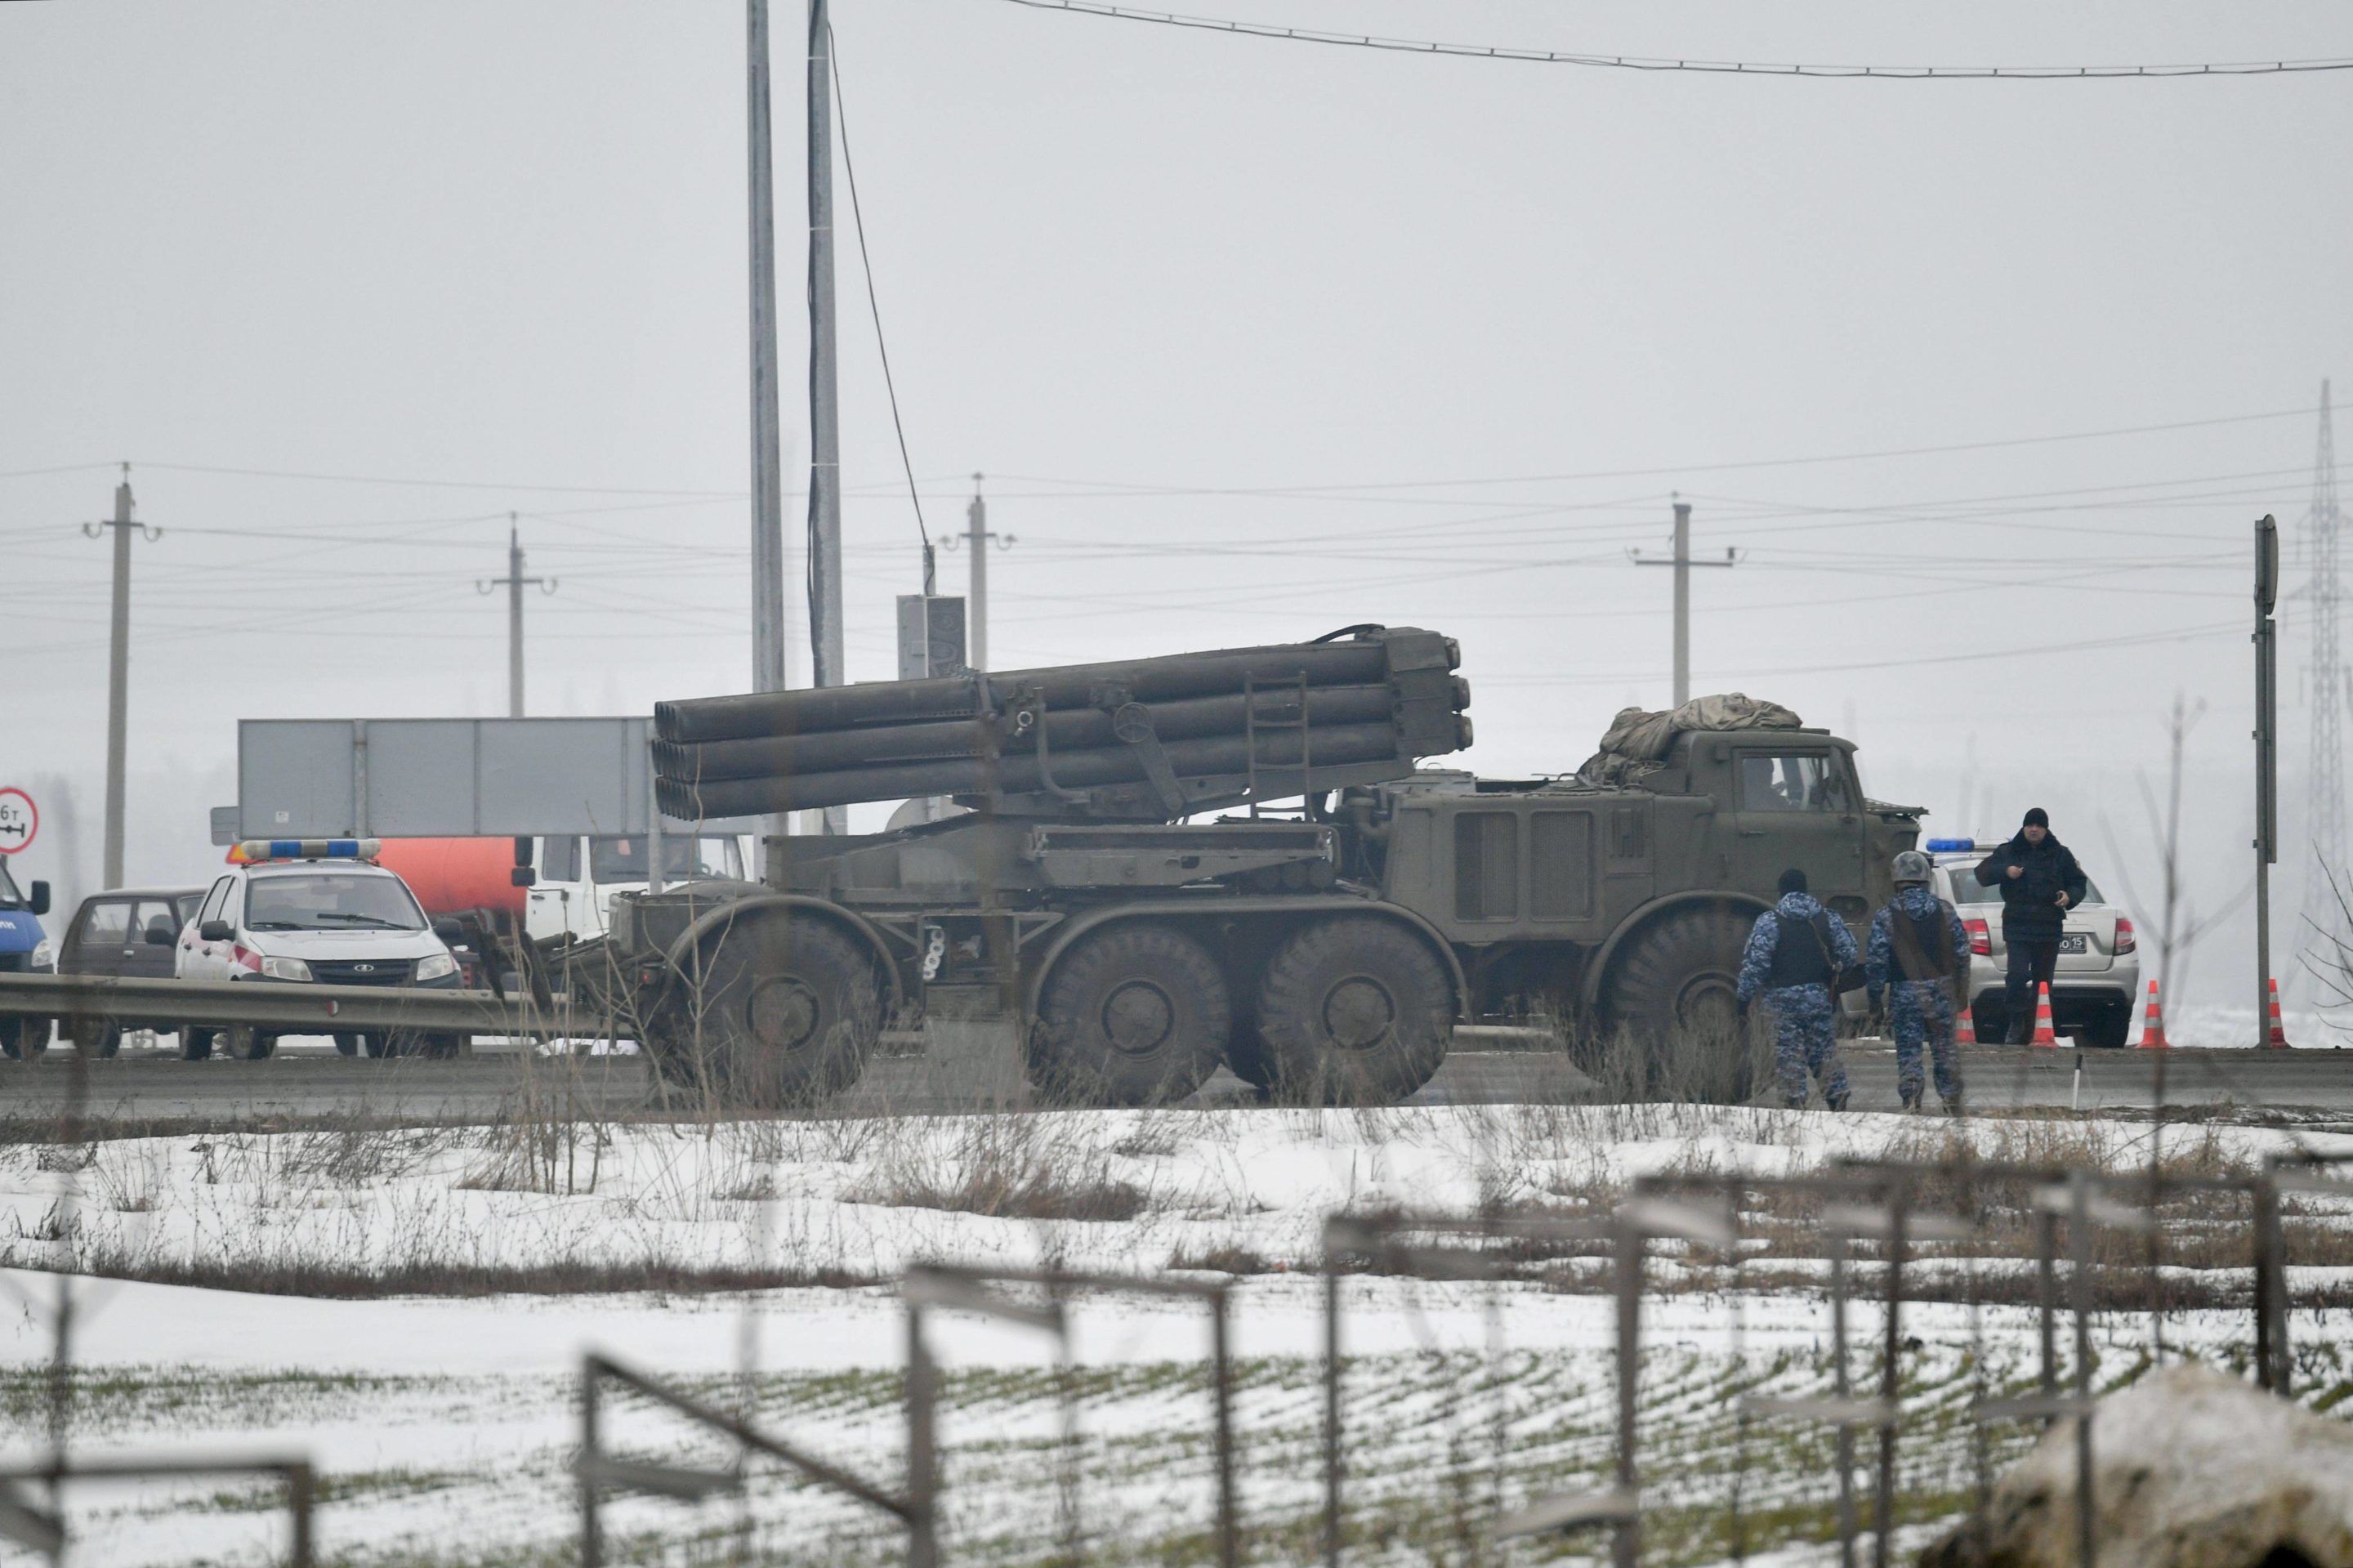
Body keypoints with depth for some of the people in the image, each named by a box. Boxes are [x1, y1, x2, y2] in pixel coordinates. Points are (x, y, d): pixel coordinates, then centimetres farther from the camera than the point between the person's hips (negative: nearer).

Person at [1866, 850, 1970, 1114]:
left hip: (1905, 992, -3)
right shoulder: (1945, 911, 3)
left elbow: (1876, 960, -7)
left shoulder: (1886, 917, -7)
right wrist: (1960, 989, 17)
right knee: (1944, 1047, 11)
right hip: (1941, 989, 3)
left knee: (1908, 1049, 2)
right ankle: (1951, 1100, 13)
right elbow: (1962, 952, 7)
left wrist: (1875, 994, 3)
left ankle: (1911, 1100, -6)